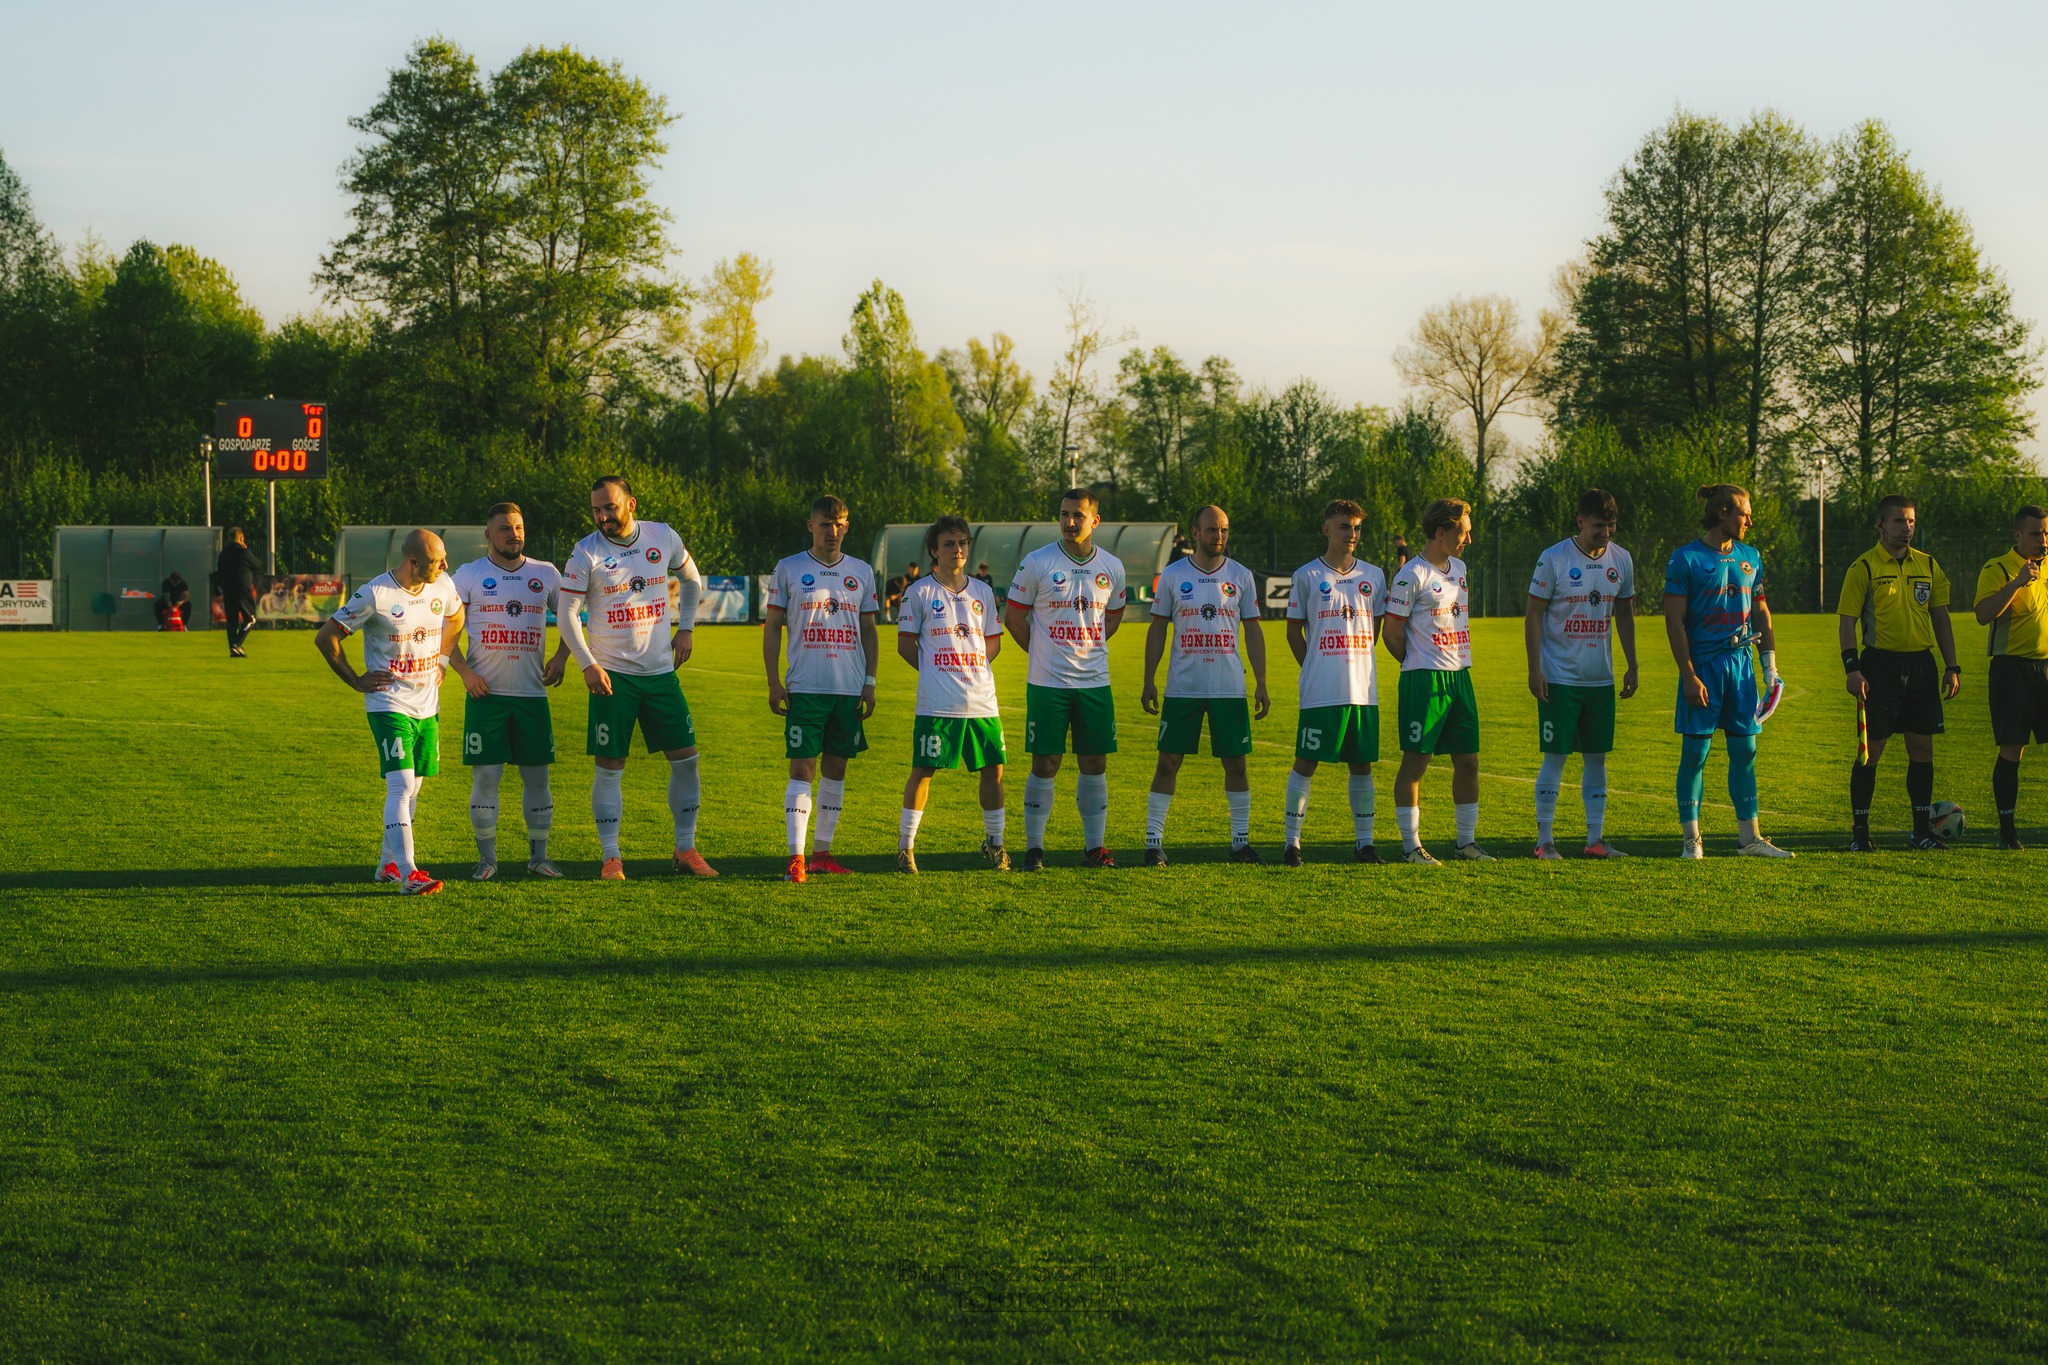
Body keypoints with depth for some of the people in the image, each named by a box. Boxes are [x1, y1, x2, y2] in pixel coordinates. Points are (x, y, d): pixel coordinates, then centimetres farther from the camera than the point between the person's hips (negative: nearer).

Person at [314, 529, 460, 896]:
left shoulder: (442, 586, 1)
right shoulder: (375, 594, -17)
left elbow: (455, 617, 27)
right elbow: (325, 638, -10)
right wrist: (356, 680, -6)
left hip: (427, 706, 7)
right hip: (390, 705, -6)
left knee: (412, 788, 13)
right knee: (401, 786, -15)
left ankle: (388, 864, 26)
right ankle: (408, 875, -19)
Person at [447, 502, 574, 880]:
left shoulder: (546, 575, 8)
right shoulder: (469, 575, 1)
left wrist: (561, 656, 5)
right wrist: (465, 672, -9)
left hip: (532, 693, 2)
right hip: (486, 693, -2)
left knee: (537, 775, 4)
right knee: (486, 775, -4)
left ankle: (538, 855, 13)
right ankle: (486, 858, 4)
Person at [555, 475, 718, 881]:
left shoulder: (664, 538, 0)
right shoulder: (586, 554, -9)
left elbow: (691, 579, 19)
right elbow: (566, 613, -7)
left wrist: (686, 629, 10)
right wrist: (588, 665, -14)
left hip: (661, 672, 3)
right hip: (613, 675, -3)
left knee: (685, 758, 2)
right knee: (610, 767, -3)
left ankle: (686, 850, 13)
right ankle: (611, 858, 6)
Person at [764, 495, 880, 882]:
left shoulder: (861, 572, 9)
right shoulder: (788, 570, 1)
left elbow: (868, 631, 14)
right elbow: (772, 627, 4)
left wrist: (869, 682, 5)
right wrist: (774, 683, -3)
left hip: (850, 690, 3)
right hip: (805, 688, -3)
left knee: (836, 768, 8)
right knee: (802, 769, -9)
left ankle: (823, 853, 16)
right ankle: (796, 857, -11)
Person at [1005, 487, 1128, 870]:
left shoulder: (1111, 567, 4)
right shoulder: (1037, 563, -7)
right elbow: (1013, 616, 2)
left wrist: (1087, 647, 10)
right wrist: (1042, 653, 6)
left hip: (1095, 682, 3)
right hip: (1047, 682, -3)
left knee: (1095, 763, 5)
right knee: (1045, 764, -2)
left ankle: (1096, 845, 14)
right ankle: (1034, 847, 6)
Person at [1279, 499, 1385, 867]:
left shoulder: (1373, 576, 9)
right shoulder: (1307, 576, 0)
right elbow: (1294, 631, 7)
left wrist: (1354, 661, 11)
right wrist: (1316, 669, 3)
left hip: (1364, 690, 3)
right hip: (1320, 693, -3)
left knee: (1362, 765, 7)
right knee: (1306, 763, -2)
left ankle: (1364, 842, 14)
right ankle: (1292, 842, 4)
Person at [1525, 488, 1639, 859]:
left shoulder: (1621, 560, 5)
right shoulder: (1553, 559, -10)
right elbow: (1533, 615, -6)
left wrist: (1632, 665, 13)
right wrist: (1534, 669, -11)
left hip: (1601, 677, 5)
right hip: (1559, 676, -5)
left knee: (1597, 757, 6)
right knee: (1555, 756, -4)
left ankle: (1596, 839, 11)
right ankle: (1544, 840, 2)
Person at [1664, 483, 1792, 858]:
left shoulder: (1750, 557, 10)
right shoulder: (1686, 559, -8)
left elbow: (1761, 612, 19)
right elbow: (1674, 620, -10)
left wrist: (1769, 662, 11)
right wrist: (1688, 676, -15)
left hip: (1740, 662, 5)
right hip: (1703, 664, -5)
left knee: (1744, 751, 7)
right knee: (1695, 753, -2)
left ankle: (1749, 837, 13)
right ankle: (1691, 840, 4)